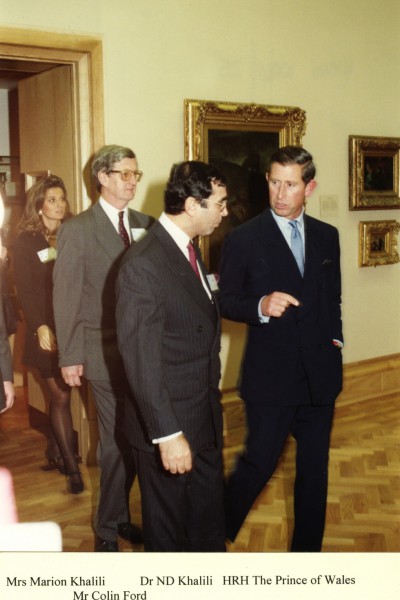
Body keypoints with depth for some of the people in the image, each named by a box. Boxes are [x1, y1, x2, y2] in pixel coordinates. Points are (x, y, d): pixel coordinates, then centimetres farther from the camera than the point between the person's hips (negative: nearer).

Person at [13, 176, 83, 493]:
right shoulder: (26, 241, -1)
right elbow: (25, 289, -7)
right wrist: (40, 326, -17)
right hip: (47, 330, -3)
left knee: (60, 394, 9)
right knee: (61, 396, -2)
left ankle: (55, 452, 26)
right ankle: (72, 467, 5)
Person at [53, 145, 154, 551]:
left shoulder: (145, 224, 8)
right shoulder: (77, 229, -4)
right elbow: (66, 296, -5)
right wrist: (70, 357, -7)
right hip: (106, 352, -4)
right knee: (117, 442, 3)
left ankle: (119, 516, 29)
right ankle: (108, 528, 24)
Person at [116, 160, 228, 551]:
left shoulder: (188, 253, 8)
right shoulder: (142, 263, -21)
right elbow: (141, 360, -23)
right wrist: (167, 433, -23)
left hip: (205, 421, 8)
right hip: (169, 429, -8)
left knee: (209, 523, 23)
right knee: (167, 532, 14)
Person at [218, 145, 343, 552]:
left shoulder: (327, 236, 8)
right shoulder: (244, 239, -6)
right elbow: (225, 301, -4)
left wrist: (334, 337, 4)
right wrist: (260, 306, -22)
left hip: (320, 374, 5)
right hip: (270, 376, -4)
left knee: (314, 468, 13)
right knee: (259, 464, 2)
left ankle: (307, 549, 32)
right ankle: (217, 534, 29)